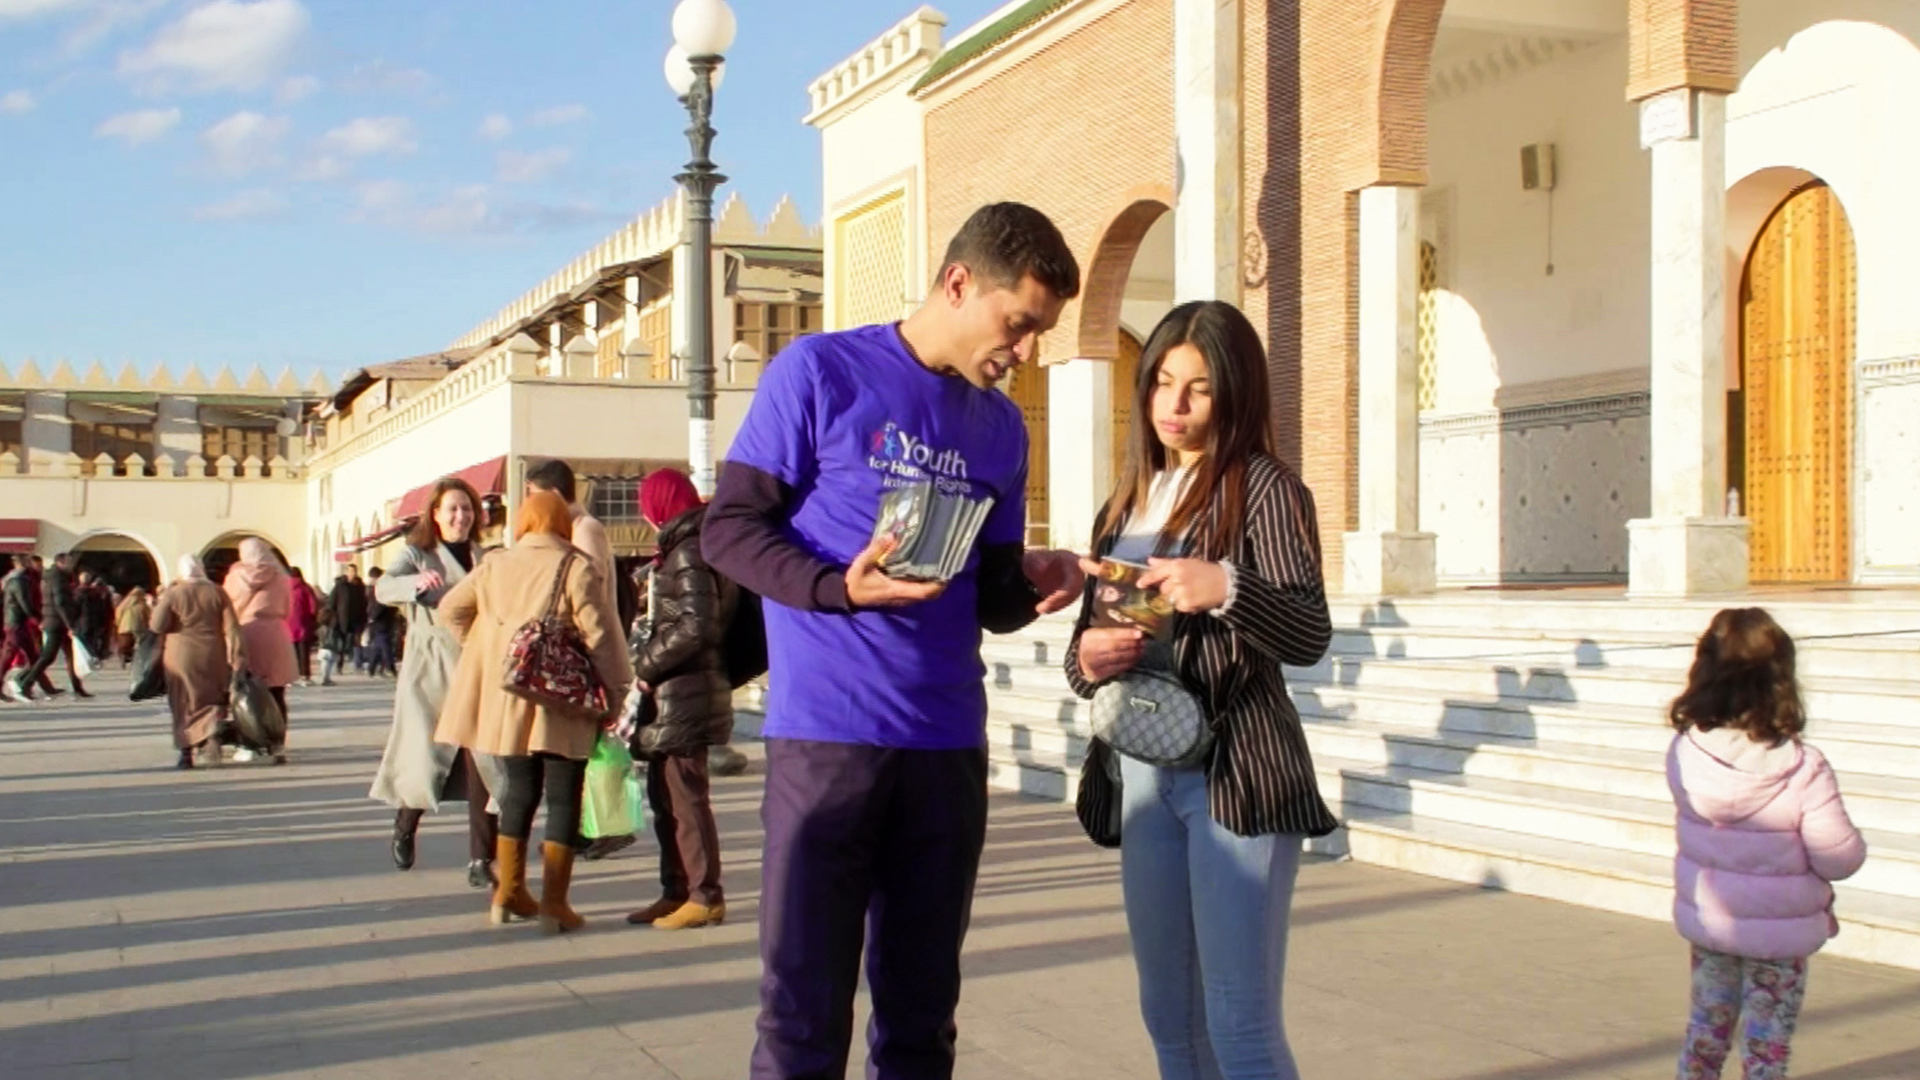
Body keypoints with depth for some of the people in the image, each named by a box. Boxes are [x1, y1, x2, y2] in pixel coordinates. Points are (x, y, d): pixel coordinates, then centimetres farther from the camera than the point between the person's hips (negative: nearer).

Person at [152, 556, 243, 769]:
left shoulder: (172, 594, -5)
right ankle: (213, 725, -14)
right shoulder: (217, 592, 1)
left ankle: (187, 753, 5)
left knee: (184, 705, 7)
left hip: (181, 657, -1)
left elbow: (157, 625, -10)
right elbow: (231, 628, -4)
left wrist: (160, 603, 6)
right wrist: (235, 657, -3)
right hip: (212, 656, 1)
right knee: (211, 699, 14)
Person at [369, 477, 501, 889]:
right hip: (431, 670, -3)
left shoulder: (483, 558, 15)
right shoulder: (417, 554, 3)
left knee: (482, 764, -8)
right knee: (426, 761, -1)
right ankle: (405, 824, 31)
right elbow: (384, 586, -16)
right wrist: (416, 583, -36)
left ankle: (481, 862, -4)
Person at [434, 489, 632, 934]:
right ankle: (553, 902, 2)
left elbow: (450, 608, 17)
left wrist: (484, 648, 27)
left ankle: (509, 891, 22)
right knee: (563, 797, 3)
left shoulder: (493, 567, 7)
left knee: (519, 791, 17)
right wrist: (619, 694, -9)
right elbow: (600, 635, -13)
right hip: (562, 703, -5)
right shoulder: (576, 568, -9)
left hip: (506, 700, 5)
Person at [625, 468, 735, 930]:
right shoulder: (683, 548, 17)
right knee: (664, 794, 14)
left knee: (685, 795, -5)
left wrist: (645, 666, -13)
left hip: (685, 694, -10)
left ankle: (705, 896, -1)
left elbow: (695, 627, -21)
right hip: (674, 692, 10)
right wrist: (651, 664, 6)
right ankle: (676, 891, 21)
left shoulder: (689, 551, -12)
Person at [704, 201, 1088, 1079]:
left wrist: (1031, 585, -6)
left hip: (950, 746, 5)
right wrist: (839, 588, -21)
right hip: (825, 736, -5)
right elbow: (728, 529, -5)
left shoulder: (1002, 429, 14)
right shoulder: (820, 372, -2)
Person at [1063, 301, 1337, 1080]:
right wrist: (1088, 660, -9)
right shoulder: (1126, 503, 15)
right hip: (1143, 776, 7)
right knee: (1169, 1017, 13)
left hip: (1236, 774, -6)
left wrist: (1225, 588, -32)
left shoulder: (1264, 488, -4)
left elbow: (1310, 635, -14)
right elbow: (1085, 643, 15)